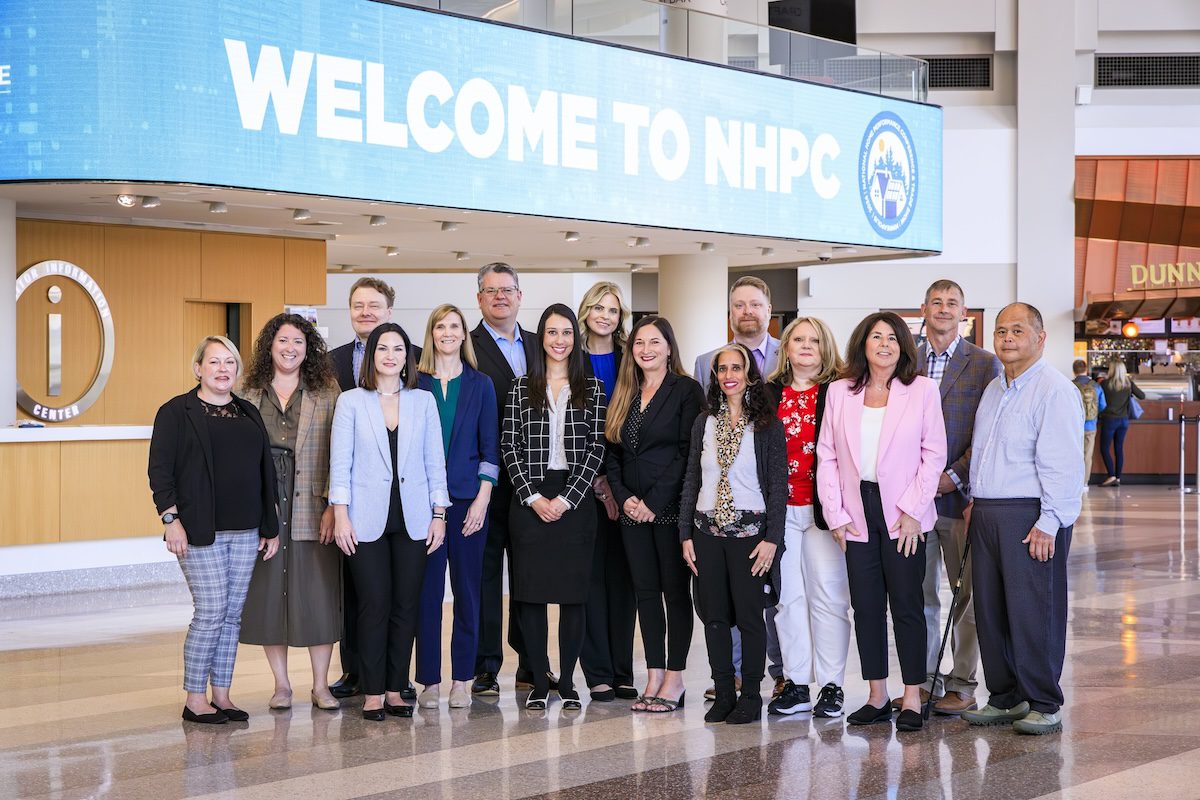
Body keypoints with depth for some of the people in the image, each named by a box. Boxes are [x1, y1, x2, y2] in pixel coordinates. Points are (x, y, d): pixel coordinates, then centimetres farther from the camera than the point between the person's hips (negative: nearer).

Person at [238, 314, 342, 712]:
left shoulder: (327, 395, 4)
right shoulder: (248, 395, 8)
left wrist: (334, 505, -9)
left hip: (311, 509, -2)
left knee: (316, 595, 1)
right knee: (268, 593, 5)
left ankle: (321, 685, 11)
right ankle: (281, 684, 17)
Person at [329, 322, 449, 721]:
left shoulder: (423, 401, 9)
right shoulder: (351, 401, 3)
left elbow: (435, 461, 9)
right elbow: (340, 461, 0)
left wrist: (439, 514, 3)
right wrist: (340, 515, -7)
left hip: (413, 519, 2)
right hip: (368, 519, -2)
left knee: (406, 606, 3)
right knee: (374, 605, -4)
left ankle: (395, 689, 12)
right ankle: (372, 692, 4)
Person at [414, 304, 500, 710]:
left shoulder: (480, 385, 7)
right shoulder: (416, 383, 5)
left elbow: (490, 447, 5)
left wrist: (482, 498, -4)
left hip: (468, 498, 1)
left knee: (467, 589, 3)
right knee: (427, 589, 0)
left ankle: (461, 680, 9)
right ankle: (430, 680, 6)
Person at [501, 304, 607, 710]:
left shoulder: (592, 387, 6)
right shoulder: (521, 387, 7)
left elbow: (597, 448, 0)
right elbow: (509, 446, 2)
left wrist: (567, 498, -9)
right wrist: (533, 497, -8)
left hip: (575, 500, 0)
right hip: (529, 500, 0)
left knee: (573, 592, 1)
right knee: (531, 592, 0)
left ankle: (568, 681, 9)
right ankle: (539, 681, 7)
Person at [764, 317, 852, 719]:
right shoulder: (768, 394, 11)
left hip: (823, 506, -3)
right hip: (781, 508, 3)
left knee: (828, 595, -2)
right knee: (787, 596, 5)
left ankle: (832, 685, 4)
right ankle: (796, 684, 12)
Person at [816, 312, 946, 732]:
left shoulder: (922, 390, 1)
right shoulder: (840, 392, 7)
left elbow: (934, 453, -2)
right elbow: (827, 456, 6)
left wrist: (912, 510, -9)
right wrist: (836, 515, -1)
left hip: (903, 514, -3)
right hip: (857, 513, 3)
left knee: (906, 605, -1)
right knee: (866, 606, 6)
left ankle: (912, 699, 5)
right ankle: (877, 697, 14)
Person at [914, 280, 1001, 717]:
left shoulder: (984, 364, 2)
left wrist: (955, 476, -11)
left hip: (961, 496, -3)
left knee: (968, 595, 2)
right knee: (919, 595, 7)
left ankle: (962, 685, 10)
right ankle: (924, 683, 15)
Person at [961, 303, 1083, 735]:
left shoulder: (1055, 389, -9)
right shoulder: (994, 391, 19)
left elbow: (1063, 464, -15)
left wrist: (1049, 522, -19)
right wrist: (974, 505, 18)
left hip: (1031, 517, -8)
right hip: (987, 515, 8)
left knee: (1033, 612, -5)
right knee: (990, 610, 9)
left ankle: (1044, 706, 5)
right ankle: (1005, 698, 19)